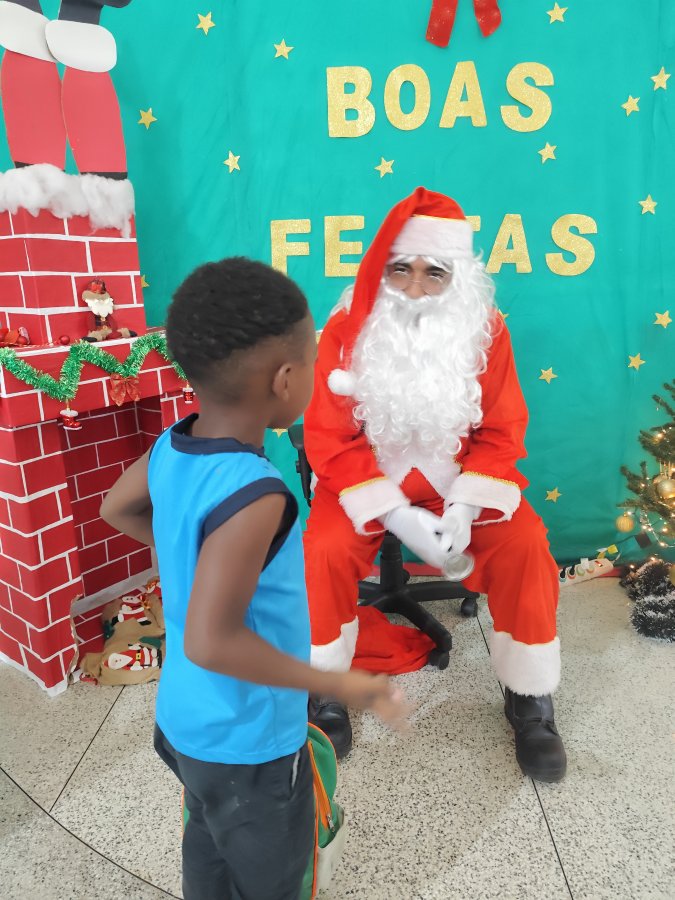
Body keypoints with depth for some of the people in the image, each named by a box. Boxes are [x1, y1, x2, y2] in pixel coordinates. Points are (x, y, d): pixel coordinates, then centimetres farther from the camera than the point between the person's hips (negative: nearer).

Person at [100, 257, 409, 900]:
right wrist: (340, 686, -25)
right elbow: (212, 642, -34)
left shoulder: (172, 449, -11)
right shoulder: (253, 494, -35)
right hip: (247, 741, -7)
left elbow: (117, 508, 8)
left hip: (187, 718, 7)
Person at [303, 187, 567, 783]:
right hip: (368, 481, -1)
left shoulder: (484, 329, -7)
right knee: (325, 550, -25)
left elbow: (501, 432, -3)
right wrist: (398, 517, -23)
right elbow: (330, 440, -13)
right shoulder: (347, 330, -11)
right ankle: (325, 694, 2)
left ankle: (531, 700, 5)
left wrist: (464, 508, -20)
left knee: (524, 544, -19)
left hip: (459, 478, 2)